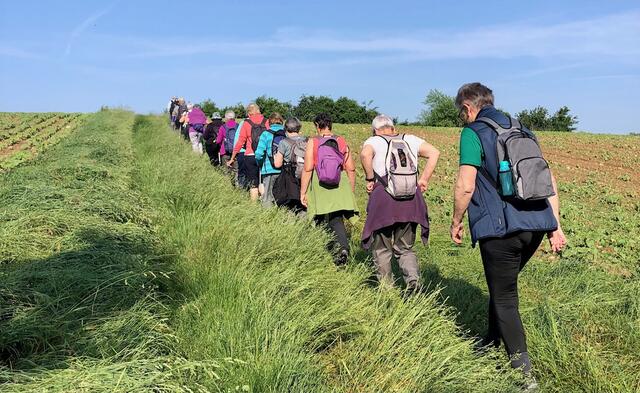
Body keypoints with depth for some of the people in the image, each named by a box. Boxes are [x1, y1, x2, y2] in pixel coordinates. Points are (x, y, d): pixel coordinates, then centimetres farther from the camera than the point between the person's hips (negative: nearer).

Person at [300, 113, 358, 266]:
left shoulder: (312, 142, -1)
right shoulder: (342, 141, 6)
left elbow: (308, 169, -7)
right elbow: (351, 169, 6)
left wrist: (302, 192, -1)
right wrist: (352, 191, 17)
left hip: (319, 186, -2)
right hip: (340, 185, 2)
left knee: (323, 222, 11)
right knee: (336, 219, 5)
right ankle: (343, 247, -19)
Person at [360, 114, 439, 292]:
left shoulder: (374, 141, 3)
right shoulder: (410, 139, 14)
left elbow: (365, 154, -20)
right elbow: (434, 153, 4)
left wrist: (369, 178, -8)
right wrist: (424, 179, 6)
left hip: (383, 201, -3)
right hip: (410, 201, 3)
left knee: (381, 249, 12)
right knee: (405, 248, 16)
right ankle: (413, 278, -7)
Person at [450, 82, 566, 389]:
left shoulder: (473, 133, -3)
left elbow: (465, 187, -13)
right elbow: (549, 179, 15)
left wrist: (456, 222, 3)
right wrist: (555, 226, 17)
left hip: (501, 229, -7)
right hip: (537, 225, 7)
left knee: (505, 299, 5)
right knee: (503, 284, 25)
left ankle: (524, 373, 10)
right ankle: (492, 341, 40)